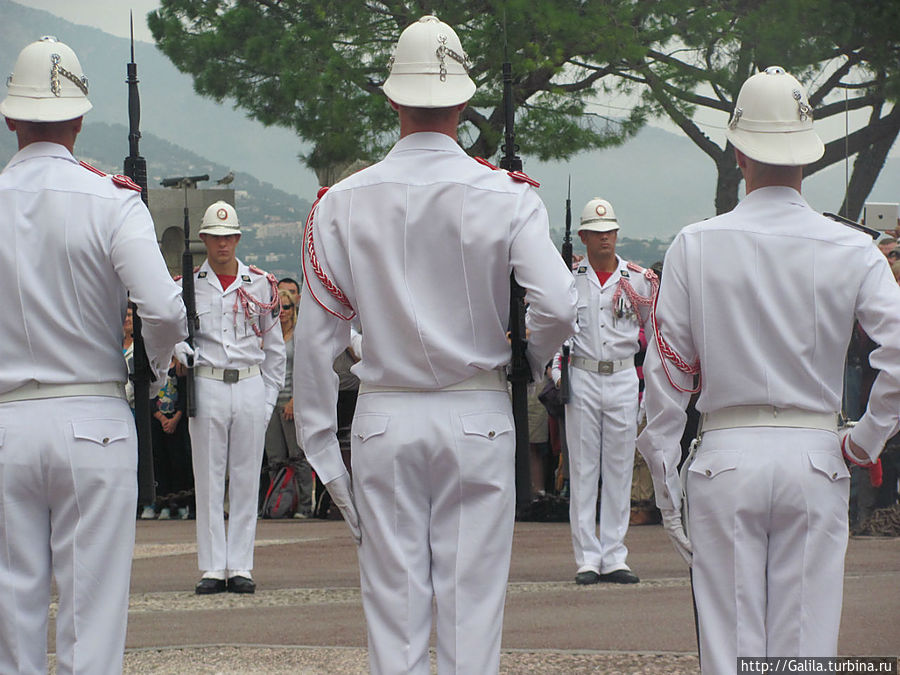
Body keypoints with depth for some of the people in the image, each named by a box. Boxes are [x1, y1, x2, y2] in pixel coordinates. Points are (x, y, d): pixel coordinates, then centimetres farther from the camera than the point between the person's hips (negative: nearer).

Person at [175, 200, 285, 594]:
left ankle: (240, 566, 6)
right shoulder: (187, 284, 4)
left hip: (251, 386, 1)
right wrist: (184, 353, -19)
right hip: (206, 386, -1)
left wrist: (269, 397, 6)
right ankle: (212, 568, 4)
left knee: (246, 480, 3)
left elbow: (274, 347, 12)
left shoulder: (259, 284, 7)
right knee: (208, 480, 0)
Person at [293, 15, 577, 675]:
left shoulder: (344, 204, -2)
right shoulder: (506, 197, -6)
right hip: (477, 420, -1)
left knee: (393, 609, 5)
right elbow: (558, 307, -16)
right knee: (472, 604, 3)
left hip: (385, 421, 1)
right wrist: (529, 361, 7)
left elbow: (316, 336, -1)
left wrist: (324, 451, 6)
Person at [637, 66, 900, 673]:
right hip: (815, 455, 0)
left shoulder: (697, 245, -2)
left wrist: (665, 479, 6)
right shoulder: (851, 250, -2)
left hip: (727, 457, 0)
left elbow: (667, 372, 0)